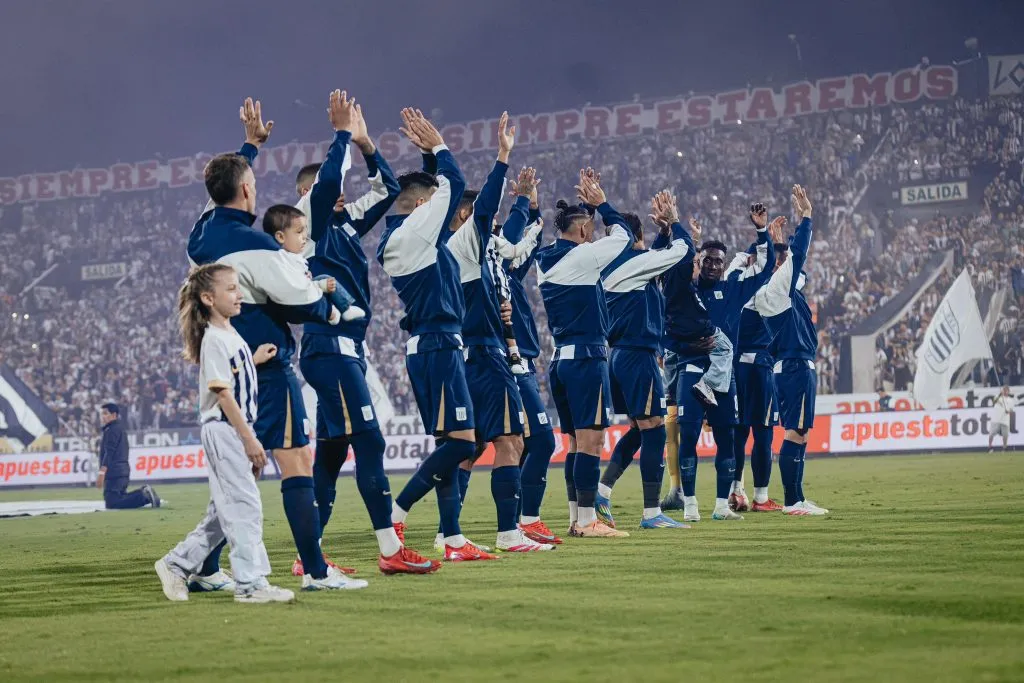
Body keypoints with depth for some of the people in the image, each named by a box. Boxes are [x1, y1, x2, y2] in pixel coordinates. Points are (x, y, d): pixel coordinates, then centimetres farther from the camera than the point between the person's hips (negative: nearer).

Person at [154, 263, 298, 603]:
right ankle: (251, 583, -7)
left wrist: (254, 360, 11)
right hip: (223, 430, -10)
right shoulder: (215, 339, -14)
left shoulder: (231, 335, 15)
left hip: (239, 431, 10)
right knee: (245, 507, -9)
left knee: (225, 510, 13)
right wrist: (250, 439, -18)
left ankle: (176, 564, 21)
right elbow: (222, 392, -17)